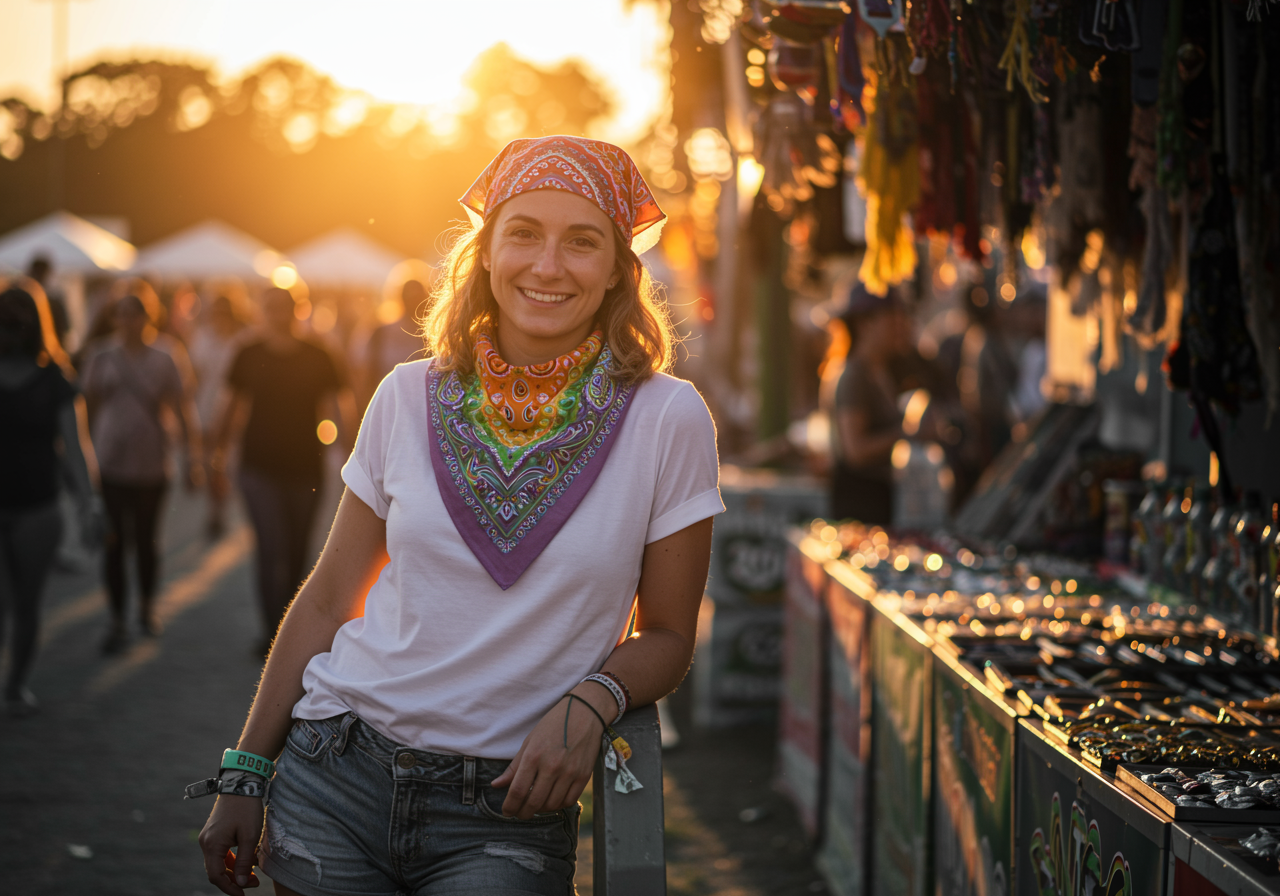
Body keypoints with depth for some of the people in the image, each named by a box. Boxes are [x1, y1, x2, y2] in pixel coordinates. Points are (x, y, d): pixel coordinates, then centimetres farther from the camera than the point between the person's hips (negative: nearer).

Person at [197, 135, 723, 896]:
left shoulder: (668, 420, -5)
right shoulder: (409, 398, 2)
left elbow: (668, 636, 2)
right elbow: (329, 601, 9)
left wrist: (591, 700, -18)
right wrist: (245, 775, 9)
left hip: (502, 817, -2)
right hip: (336, 778, 2)